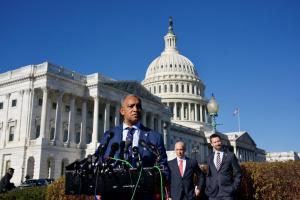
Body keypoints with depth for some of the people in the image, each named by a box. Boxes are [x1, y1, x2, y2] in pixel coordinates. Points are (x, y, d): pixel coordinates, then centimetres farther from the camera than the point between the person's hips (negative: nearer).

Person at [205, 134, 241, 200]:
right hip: (213, 193, 3)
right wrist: (208, 188, 6)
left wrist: (234, 188, -5)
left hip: (227, 192, -3)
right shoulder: (209, 157, 12)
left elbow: (237, 174, 3)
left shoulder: (230, 155, 2)